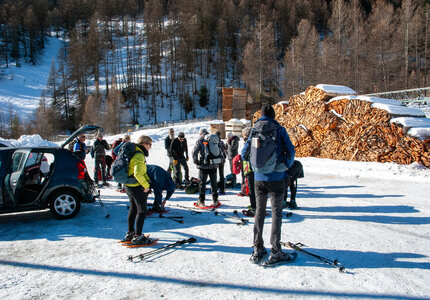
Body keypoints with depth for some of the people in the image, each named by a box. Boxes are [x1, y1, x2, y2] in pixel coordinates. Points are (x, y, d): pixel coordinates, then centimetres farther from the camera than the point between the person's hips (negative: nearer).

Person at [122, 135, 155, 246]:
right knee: (142, 211, 0)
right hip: (137, 187, -10)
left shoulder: (134, 153, 11)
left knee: (133, 209, 21)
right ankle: (138, 237, 4)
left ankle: (130, 233, 31)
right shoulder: (139, 155, -21)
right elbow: (138, 173, -30)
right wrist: (146, 185, -20)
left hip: (128, 186, 10)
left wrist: (146, 180, 10)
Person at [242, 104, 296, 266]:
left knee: (259, 212, 14)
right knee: (276, 213, 5)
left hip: (259, 178, 3)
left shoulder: (254, 131, 2)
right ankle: (275, 253, 7)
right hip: (276, 178, -3)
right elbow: (291, 151, -7)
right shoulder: (279, 130, -7)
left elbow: (244, 154, 5)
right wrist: (286, 166, 12)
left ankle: (258, 250, 19)